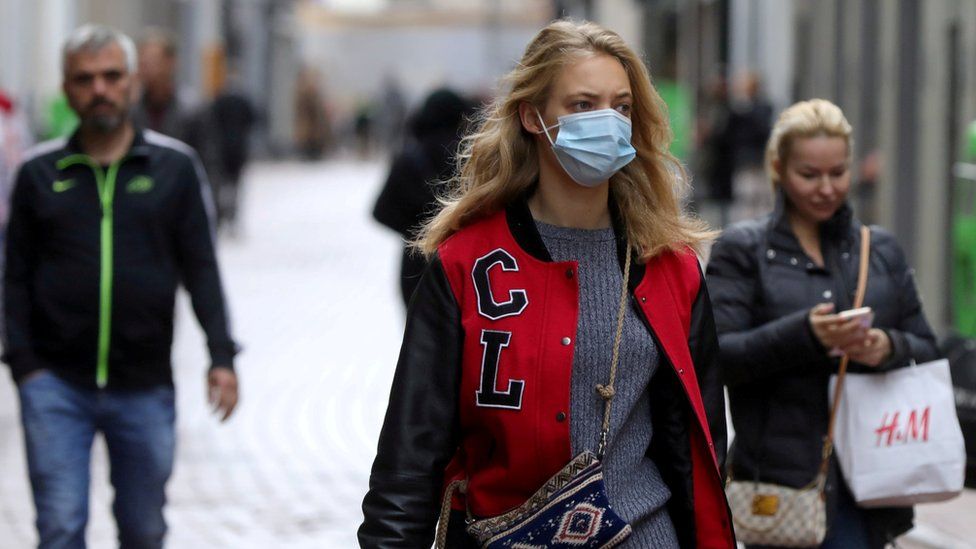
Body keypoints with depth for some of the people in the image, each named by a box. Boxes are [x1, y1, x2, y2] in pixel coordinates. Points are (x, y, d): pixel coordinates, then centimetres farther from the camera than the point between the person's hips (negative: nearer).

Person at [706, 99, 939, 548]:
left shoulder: (882, 250, 15)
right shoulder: (742, 250, 2)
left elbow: (926, 351, 15)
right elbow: (714, 355, -9)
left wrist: (889, 347, -9)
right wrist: (803, 334, -24)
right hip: (781, 474, -3)